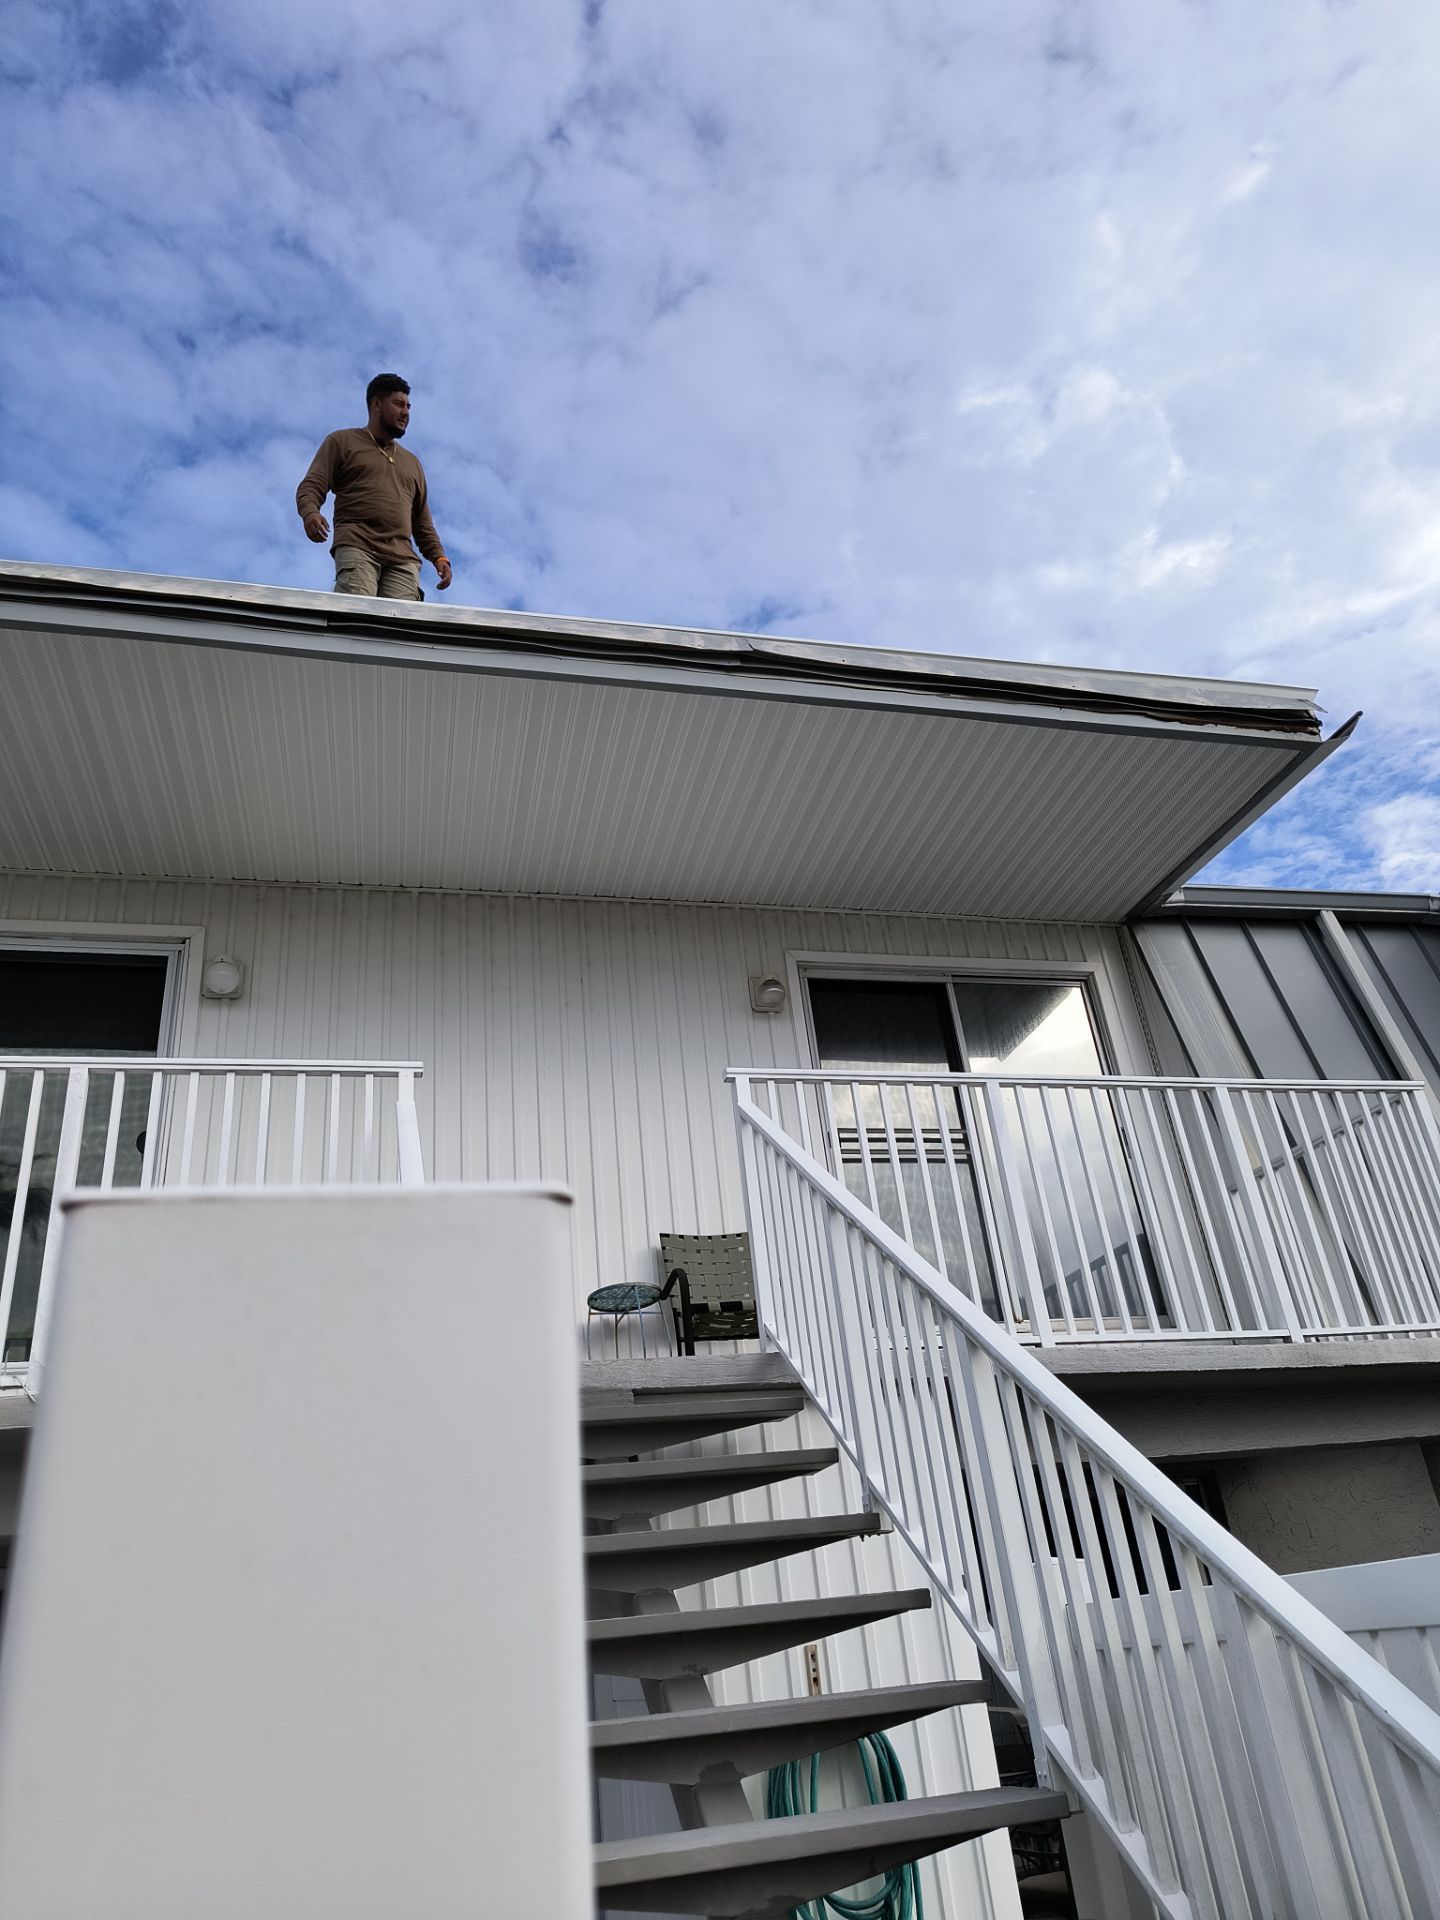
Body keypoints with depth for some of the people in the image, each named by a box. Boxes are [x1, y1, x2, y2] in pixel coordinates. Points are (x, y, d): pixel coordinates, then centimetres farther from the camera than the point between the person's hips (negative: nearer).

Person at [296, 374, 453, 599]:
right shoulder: (341, 442, 20)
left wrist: (439, 557, 13)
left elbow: (422, 523, 31)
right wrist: (310, 512, -14)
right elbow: (311, 487, 9)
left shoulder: (412, 463, 34)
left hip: (403, 558, 4)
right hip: (356, 547, -3)